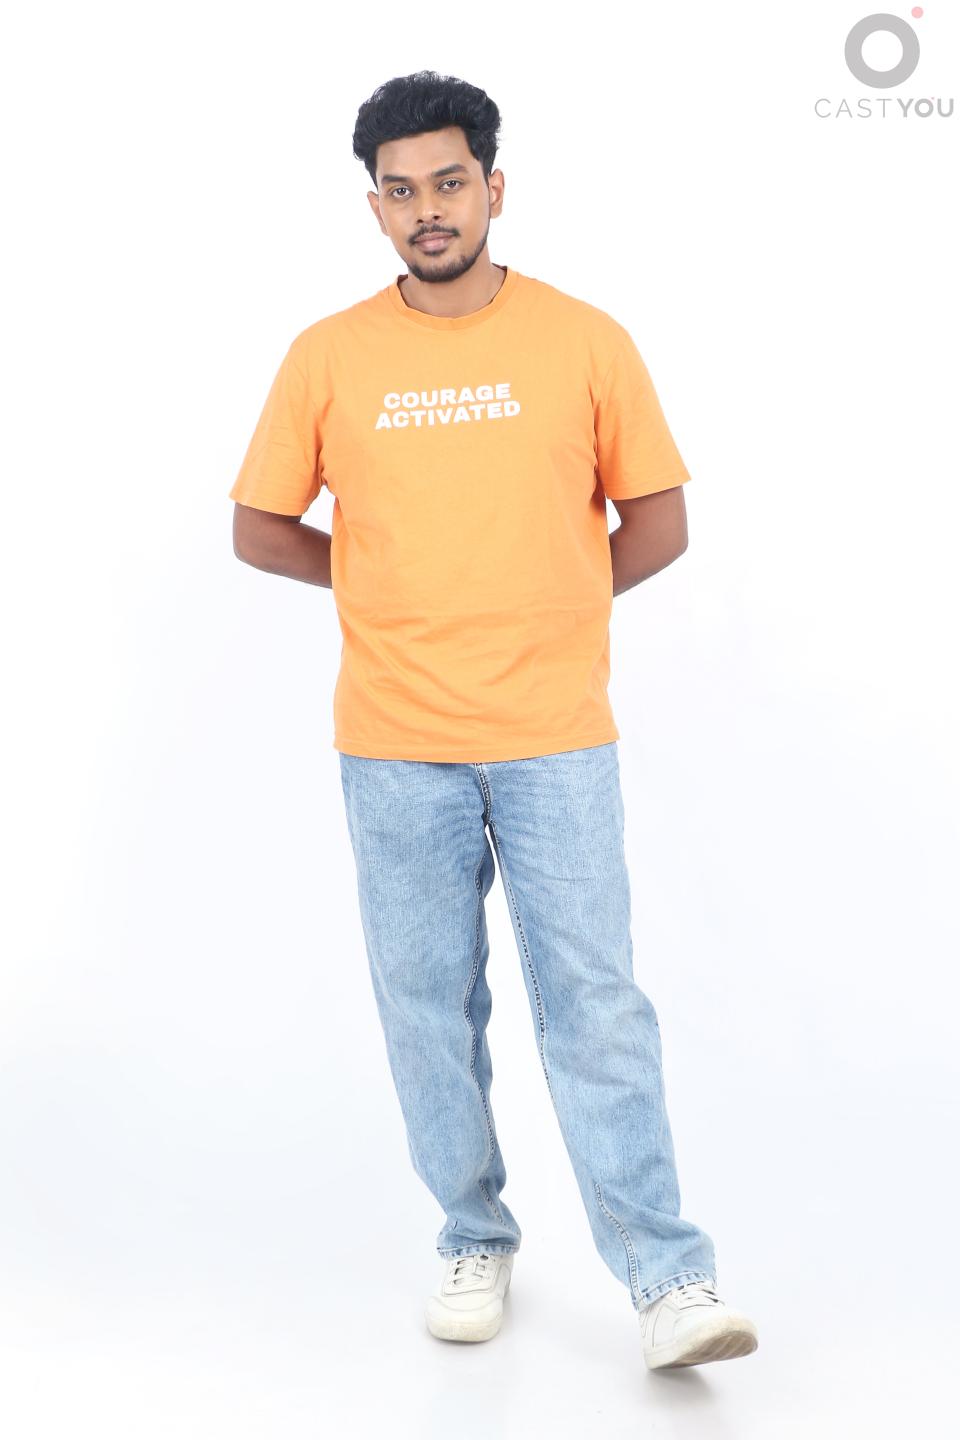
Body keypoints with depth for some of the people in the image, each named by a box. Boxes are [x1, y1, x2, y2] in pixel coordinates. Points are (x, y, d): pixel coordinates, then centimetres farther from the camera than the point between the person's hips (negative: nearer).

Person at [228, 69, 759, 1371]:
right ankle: (476, 1243, 25)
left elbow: (657, 523, 5)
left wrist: (536, 609, 3)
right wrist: (399, 588, 5)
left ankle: (669, 1281, 4)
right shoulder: (328, 358, 2)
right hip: (395, 743, 2)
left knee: (595, 999, -1)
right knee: (429, 1003, 9)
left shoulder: (586, 342, -1)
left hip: (557, 737, -1)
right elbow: (261, 527, 9)